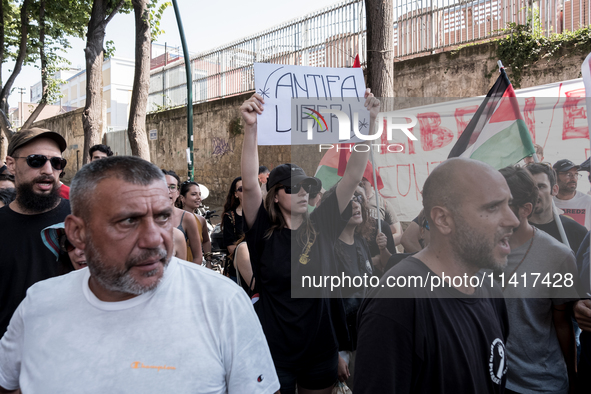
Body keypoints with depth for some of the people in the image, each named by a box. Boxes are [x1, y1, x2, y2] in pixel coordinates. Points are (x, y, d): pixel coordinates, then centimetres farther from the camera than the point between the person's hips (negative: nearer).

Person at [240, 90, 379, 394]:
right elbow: (249, 184, -24)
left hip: (320, 352, 3)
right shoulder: (264, 233, -10)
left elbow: (353, 177, -8)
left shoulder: (321, 226, -3)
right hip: (274, 354, -3)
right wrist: (250, 129, -34)